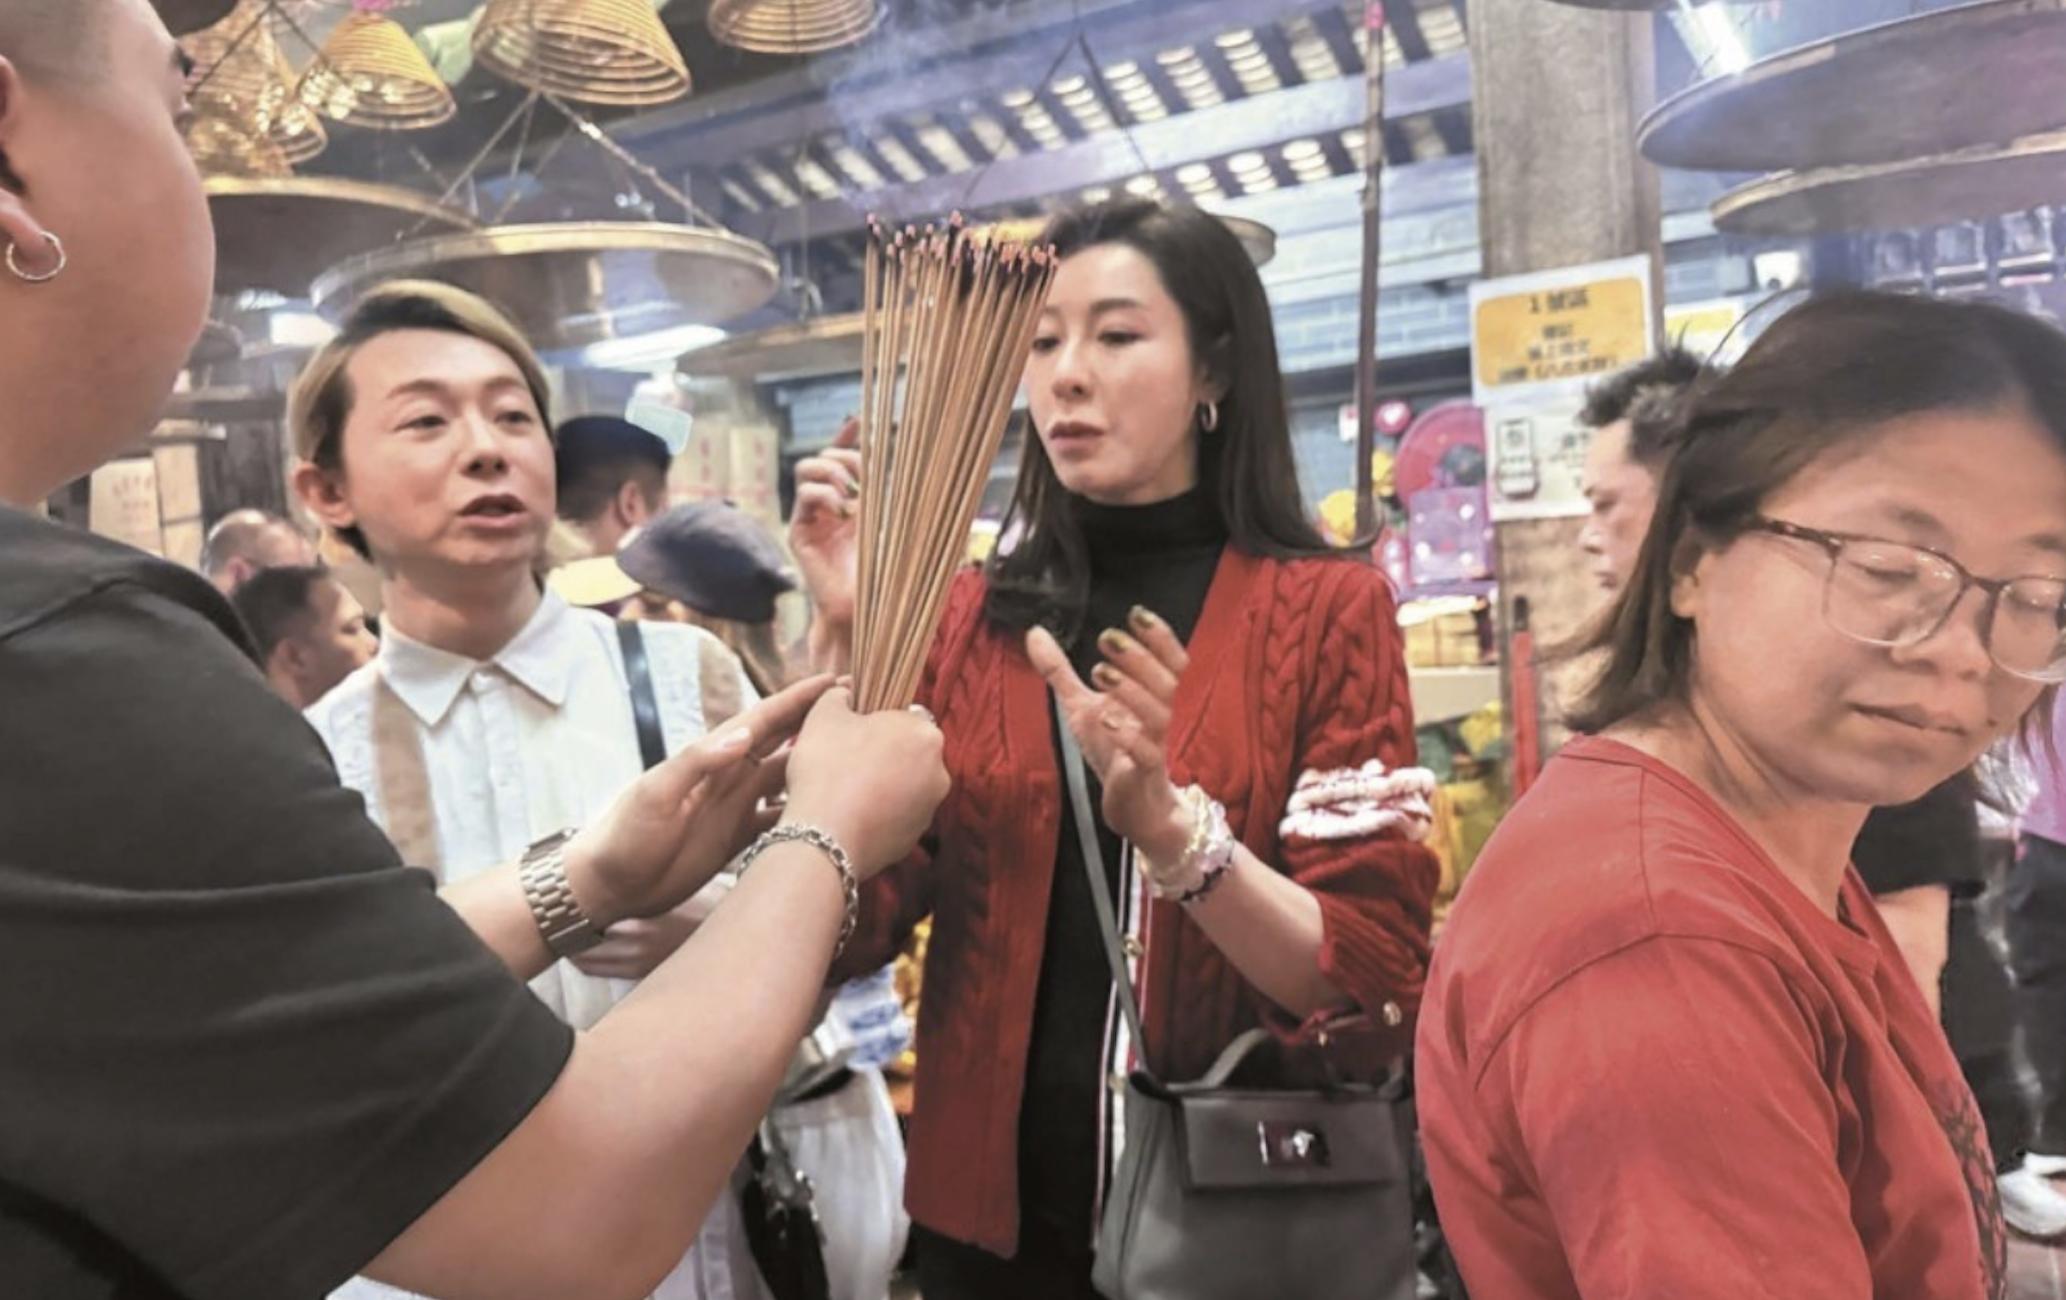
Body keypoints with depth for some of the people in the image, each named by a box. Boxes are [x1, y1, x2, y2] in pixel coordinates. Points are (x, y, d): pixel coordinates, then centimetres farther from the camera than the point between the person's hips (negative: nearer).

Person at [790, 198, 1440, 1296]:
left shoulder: (1327, 610, -8)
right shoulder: (972, 618, -1)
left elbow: (1375, 991, -14)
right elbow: (853, 928, -9)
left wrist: (1165, 818, -29)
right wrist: (846, 633, -17)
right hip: (994, 1203, 3)